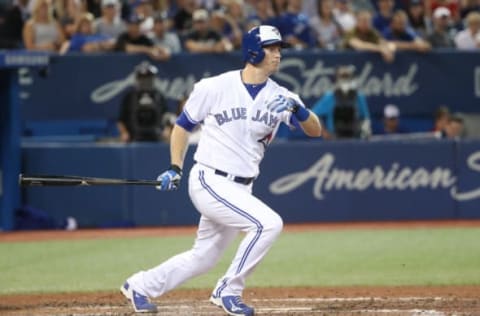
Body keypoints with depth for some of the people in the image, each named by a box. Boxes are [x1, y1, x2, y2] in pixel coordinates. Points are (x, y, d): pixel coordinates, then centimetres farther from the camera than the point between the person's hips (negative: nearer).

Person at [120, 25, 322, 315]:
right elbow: (184, 125, 5)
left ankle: (140, 286, 34)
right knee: (269, 223, -23)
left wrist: (299, 110, -26)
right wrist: (175, 168, -1)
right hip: (210, 182, -6)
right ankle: (228, 291, -9)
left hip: (240, 190, 6)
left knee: (203, 259, 15)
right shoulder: (215, 88, -9)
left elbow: (315, 130, -5)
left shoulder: (279, 97, 1)